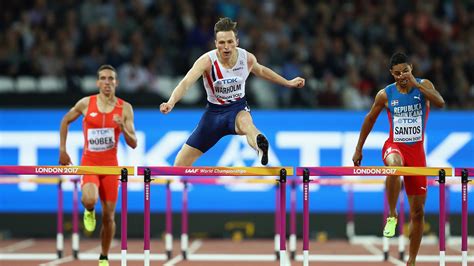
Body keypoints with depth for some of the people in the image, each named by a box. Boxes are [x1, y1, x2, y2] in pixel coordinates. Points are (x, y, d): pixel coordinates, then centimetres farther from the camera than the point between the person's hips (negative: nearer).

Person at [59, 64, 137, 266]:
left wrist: (123, 128, -23)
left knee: (108, 216, 3)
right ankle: (89, 212, 8)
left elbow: (133, 144, -3)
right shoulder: (86, 103, -3)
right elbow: (65, 121, 14)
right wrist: (62, 150, 10)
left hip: (110, 165, 1)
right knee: (90, 199, -31)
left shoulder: (125, 108, -3)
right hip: (89, 163, -1)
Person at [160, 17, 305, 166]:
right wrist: (171, 102, -51)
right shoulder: (207, 61, -20)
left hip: (238, 109, -1)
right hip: (214, 111, 1)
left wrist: (288, 83, 23)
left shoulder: (247, 58, -9)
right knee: (180, 165, 0)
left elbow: (261, 71, 16)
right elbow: (186, 83, -33)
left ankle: (261, 147, -75)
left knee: (245, 122, -43)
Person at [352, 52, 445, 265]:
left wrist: (415, 84, -27)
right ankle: (392, 215, -26)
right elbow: (370, 120, 10)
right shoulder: (385, 94, -2)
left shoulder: (424, 85, -3)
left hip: (416, 149, 1)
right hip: (395, 146, -1)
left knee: (418, 210, 3)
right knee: (395, 165, -42)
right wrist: (358, 149, 13)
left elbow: (440, 103, -21)